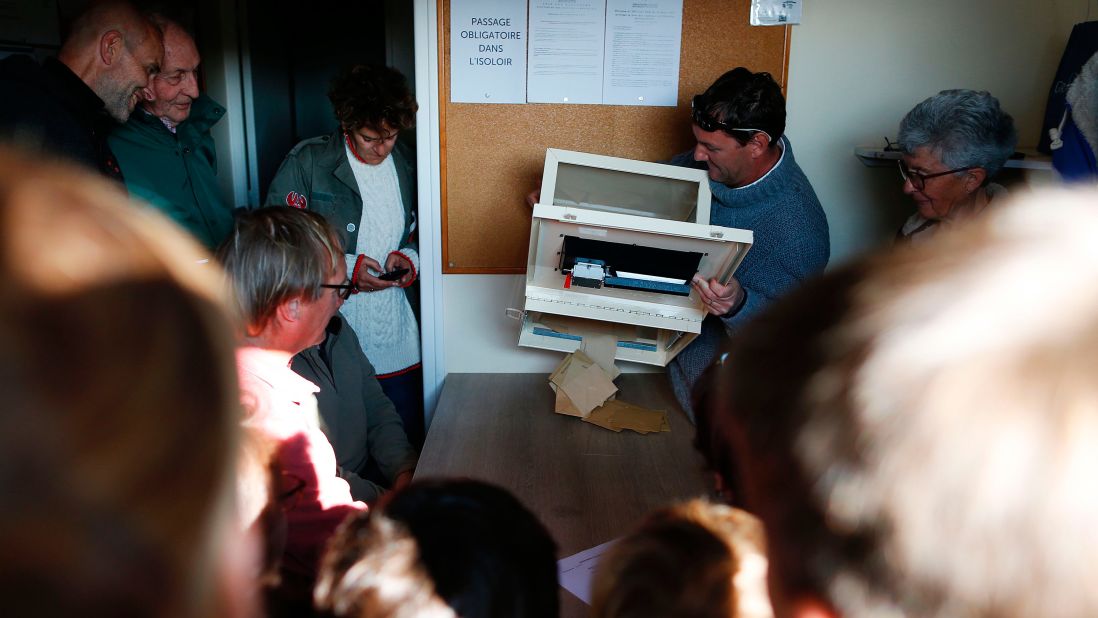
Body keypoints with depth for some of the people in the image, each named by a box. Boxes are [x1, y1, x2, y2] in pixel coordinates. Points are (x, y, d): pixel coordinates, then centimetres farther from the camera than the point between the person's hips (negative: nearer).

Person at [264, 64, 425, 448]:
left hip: (397, 334, 4)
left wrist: (410, 257, -2)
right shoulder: (307, 162, -4)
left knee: (408, 442, 9)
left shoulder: (408, 165, 9)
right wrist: (345, 268, -14)